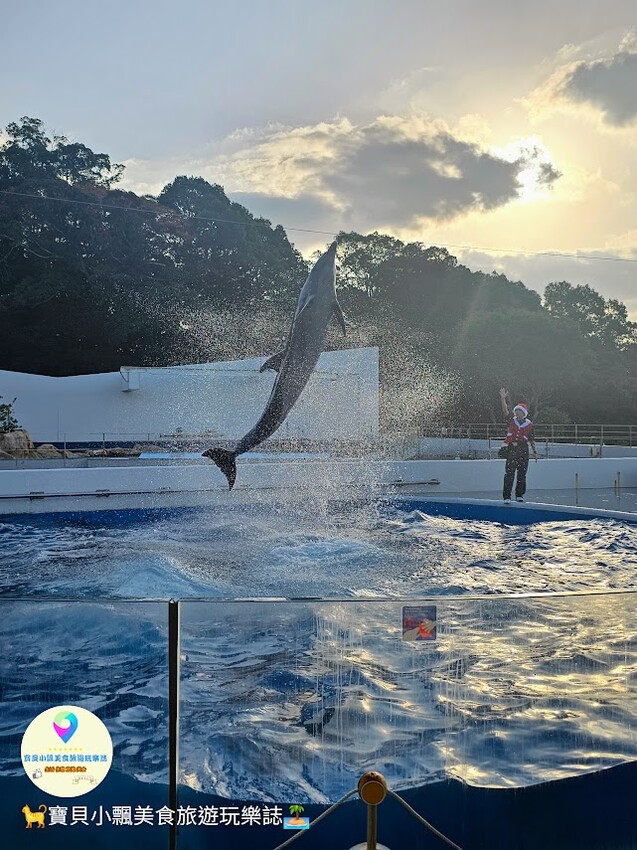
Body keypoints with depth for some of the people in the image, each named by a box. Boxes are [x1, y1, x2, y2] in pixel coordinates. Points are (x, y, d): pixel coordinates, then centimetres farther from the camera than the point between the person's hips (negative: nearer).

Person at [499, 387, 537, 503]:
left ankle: (519, 495, 16)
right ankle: (506, 496, -8)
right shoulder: (511, 420, 5)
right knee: (509, 473, -8)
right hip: (512, 449, -2)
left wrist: (535, 452, 13)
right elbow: (505, 411, -10)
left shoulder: (529, 424, 8)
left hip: (523, 450, 2)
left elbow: (531, 439, 14)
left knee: (522, 474, 6)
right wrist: (503, 399, -22)